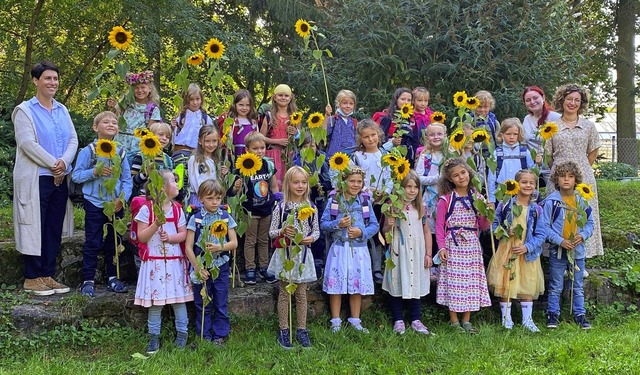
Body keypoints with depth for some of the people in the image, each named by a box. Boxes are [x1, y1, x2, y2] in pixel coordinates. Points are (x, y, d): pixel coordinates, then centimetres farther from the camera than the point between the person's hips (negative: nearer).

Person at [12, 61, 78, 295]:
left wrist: (64, 162, -9)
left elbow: (73, 139, 9)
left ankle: (48, 275, 16)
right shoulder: (25, 110, -2)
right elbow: (27, 143, -13)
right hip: (36, 179, -6)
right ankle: (31, 278, 6)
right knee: (35, 227, -2)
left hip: (60, 179, 6)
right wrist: (53, 164, -14)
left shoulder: (62, 110, 15)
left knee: (54, 229, 7)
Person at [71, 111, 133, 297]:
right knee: (93, 243, 0)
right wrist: (95, 172, -21)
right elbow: (76, 175, -6)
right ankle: (88, 281, 8)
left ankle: (112, 278, 23)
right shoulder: (88, 151, -4)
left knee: (114, 243, 12)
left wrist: (122, 198, -10)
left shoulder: (121, 153, 5)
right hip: (95, 205, -3)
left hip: (116, 205, 3)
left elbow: (127, 180, 4)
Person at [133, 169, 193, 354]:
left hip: (175, 260, 3)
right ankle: (154, 337, 15)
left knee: (179, 298, 6)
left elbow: (183, 234, 4)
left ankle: (182, 333, 18)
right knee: (155, 300, 4)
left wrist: (170, 238, -14)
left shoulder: (177, 209, 4)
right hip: (155, 262, -2)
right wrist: (156, 224, -20)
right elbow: (141, 237, -8)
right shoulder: (146, 209, -6)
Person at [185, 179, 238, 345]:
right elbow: (188, 247, -6)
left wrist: (220, 247, -19)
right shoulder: (195, 219, -5)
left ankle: (220, 335, 21)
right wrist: (197, 267, -14)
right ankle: (205, 336, 21)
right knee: (202, 304, 9)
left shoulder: (226, 217, 0)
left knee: (221, 304, 8)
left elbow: (234, 243, 0)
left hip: (221, 267, 1)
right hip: (201, 268, -1)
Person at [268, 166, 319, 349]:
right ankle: (283, 330, 16)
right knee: (284, 293, 7)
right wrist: (283, 231, -21)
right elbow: (272, 232, -1)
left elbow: (316, 230, 8)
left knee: (302, 293, 9)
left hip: (303, 253, 2)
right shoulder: (281, 207, -5)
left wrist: (312, 238, -13)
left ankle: (301, 330, 20)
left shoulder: (310, 207, 1)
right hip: (285, 253, -2)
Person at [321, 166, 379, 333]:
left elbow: (375, 225, 4)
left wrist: (361, 232, -13)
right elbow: (323, 223, -1)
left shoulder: (365, 201, 4)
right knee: (336, 284, 3)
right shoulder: (334, 200, -1)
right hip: (339, 249, -2)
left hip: (359, 249, 2)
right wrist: (338, 224, -18)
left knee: (358, 285, 9)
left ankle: (355, 320, 23)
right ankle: (336, 321, 16)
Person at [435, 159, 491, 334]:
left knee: (471, 281, 6)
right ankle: (454, 322, 12)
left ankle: (466, 321, 17)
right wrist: (441, 247, -10)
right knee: (453, 280, 0)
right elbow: (439, 225, -3)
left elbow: (483, 226, 11)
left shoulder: (477, 198, 7)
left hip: (471, 246, 4)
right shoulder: (446, 199, -4)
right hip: (452, 246, -3)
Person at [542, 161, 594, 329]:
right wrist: (560, 241, -17)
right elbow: (545, 226, -9)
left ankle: (580, 315, 22)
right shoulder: (551, 201, -9)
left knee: (578, 287, 13)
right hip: (557, 250, -3)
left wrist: (583, 235, -9)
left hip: (578, 250, 3)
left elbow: (590, 222, 10)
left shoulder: (582, 201, 3)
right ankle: (553, 315, 15)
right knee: (556, 287, 5)